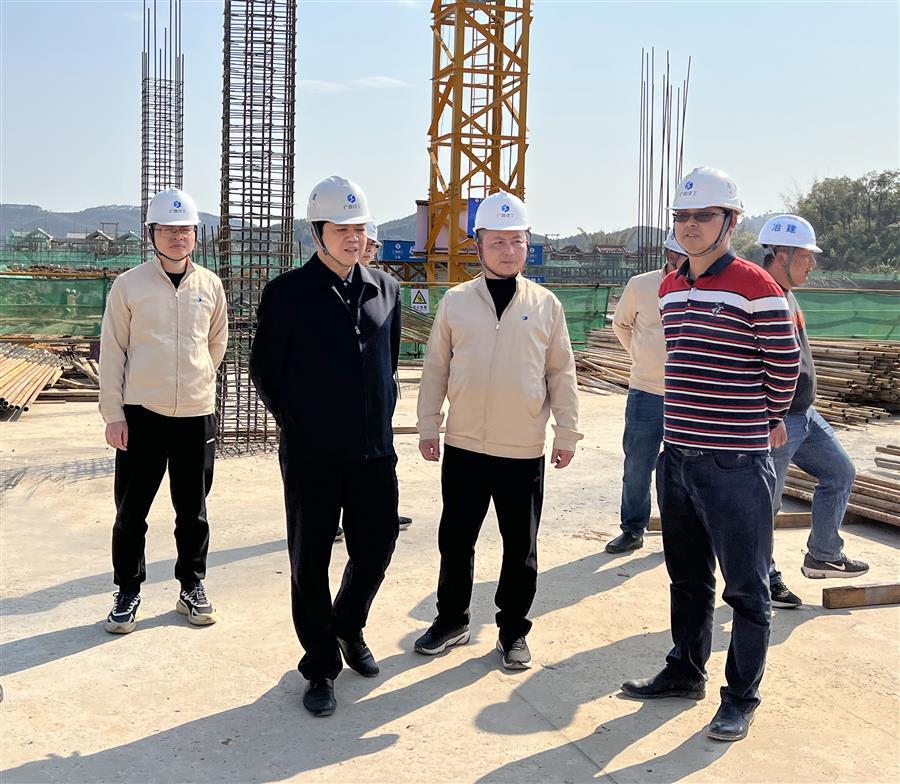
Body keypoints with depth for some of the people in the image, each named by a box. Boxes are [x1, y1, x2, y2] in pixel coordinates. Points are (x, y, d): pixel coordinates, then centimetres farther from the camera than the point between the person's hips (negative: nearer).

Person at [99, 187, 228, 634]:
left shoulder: (210, 285, 3)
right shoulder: (129, 286, -3)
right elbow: (112, 351, -2)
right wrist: (113, 413, -5)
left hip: (196, 413, 2)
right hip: (141, 413, -2)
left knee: (193, 509, 11)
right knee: (131, 510, 5)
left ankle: (192, 587, 26)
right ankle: (127, 593, 20)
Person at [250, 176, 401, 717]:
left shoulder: (386, 290, 6)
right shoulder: (287, 293, -6)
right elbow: (265, 371, 1)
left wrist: (381, 415, 12)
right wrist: (299, 424, 3)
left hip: (375, 450, 4)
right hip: (311, 455, -3)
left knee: (376, 549, 12)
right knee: (311, 562, 7)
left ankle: (349, 627, 41)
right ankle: (321, 668, 23)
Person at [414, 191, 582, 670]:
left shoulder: (545, 305, 1)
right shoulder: (455, 302, 2)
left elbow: (561, 373, 4)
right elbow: (435, 368, 6)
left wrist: (567, 433, 1)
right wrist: (427, 426, 3)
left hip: (524, 451, -1)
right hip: (463, 446, 1)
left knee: (520, 547, 9)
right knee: (455, 540, 12)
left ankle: (513, 631, 26)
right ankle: (451, 620, 31)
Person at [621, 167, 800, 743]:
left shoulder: (756, 288, -12)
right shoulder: (670, 287, 10)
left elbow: (785, 365, -5)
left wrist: (767, 420, 9)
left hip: (736, 465, -7)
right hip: (678, 457, 7)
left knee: (746, 588, 6)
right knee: (687, 578, 20)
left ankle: (742, 699, 19)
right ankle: (686, 672, 36)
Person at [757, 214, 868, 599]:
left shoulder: (788, 296, 13)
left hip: (804, 415, 11)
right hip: (775, 421, -10)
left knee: (840, 473, 19)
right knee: (765, 504, 1)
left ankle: (823, 556, 30)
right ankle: (763, 579, 16)